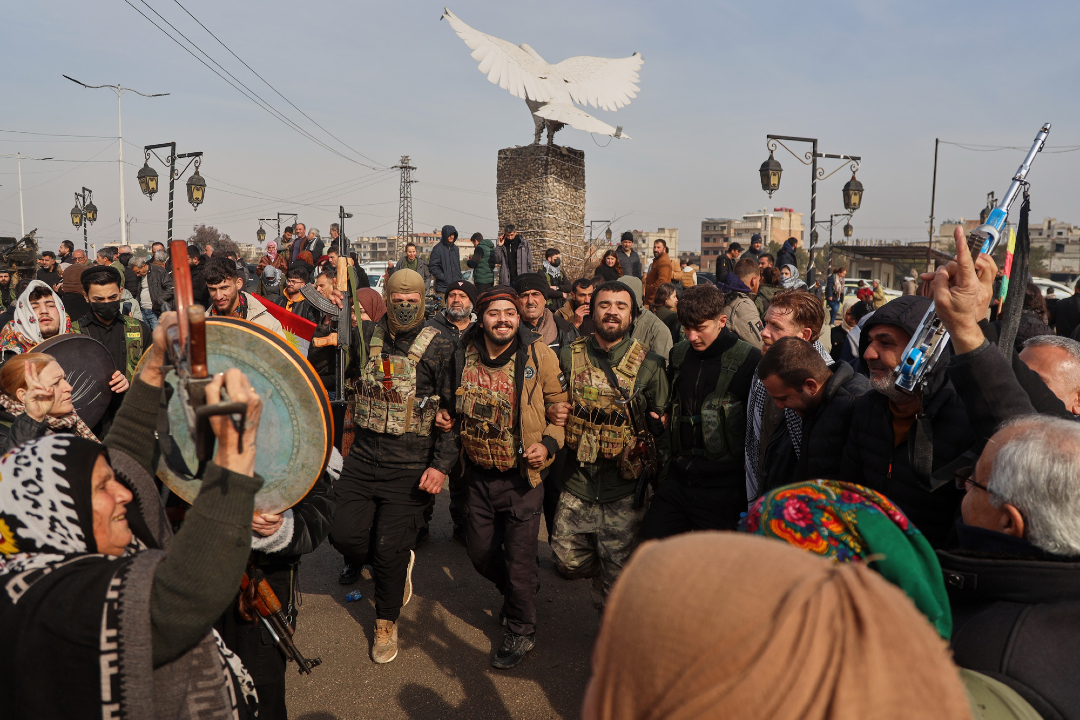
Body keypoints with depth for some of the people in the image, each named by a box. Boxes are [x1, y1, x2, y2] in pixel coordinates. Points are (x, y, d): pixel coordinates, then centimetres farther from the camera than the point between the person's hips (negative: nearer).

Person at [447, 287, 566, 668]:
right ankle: (518, 590, 49)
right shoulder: (464, 354, -3)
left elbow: (561, 406, -5)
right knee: (481, 552, 18)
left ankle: (520, 632, 28)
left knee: (519, 559, 4)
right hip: (479, 474, 5)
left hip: (522, 475, -4)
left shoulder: (538, 355, -14)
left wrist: (549, 443, -18)